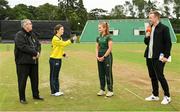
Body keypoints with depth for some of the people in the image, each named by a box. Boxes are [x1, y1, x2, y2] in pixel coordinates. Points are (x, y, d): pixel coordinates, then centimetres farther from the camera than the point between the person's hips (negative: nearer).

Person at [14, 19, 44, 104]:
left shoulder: (33, 34, 14)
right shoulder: (19, 35, -11)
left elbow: (38, 44, 11)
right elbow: (23, 47, -21)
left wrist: (37, 52, -10)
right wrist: (35, 52, -18)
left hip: (34, 61, 7)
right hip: (23, 62, -7)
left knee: (35, 79, 15)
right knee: (22, 80, 1)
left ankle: (36, 95, 30)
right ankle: (22, 98, 13)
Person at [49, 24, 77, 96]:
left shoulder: (60, 38, 14)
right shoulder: (55, 39, -15)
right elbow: (64, 44, -24)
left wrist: (63, 54, 5)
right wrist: (72, 40, -23)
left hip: (59, 59, 9)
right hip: (54, 59, -9)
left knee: (56, 76, 13)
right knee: (53, 76, 0)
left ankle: (57, 91, 19)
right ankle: (53, 92, 7)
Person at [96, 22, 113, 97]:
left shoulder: (108, 37, -8)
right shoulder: (98, 38, 11)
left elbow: (110, 48, -13)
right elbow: (97, 48, 12)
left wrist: (103, 57, -13)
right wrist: (97, 56, -2)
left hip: (107, 57, -6)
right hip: (100, 58, 6)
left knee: (108, 74, -1)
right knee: (101, 74, 10)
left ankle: (110, 91, 7)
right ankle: (102, 90, 20)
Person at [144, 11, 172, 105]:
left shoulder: (164, 28, -8)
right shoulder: (150, 28, 13)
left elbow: (168, 43, -10)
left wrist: (166, 56, -15)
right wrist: (147, 36, -2)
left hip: (158, 58, -7)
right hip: (149, 57, 7)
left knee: (160, 76, -5)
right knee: (152, 77, 12)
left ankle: (167, 96, 10)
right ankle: (155, 95, 24)